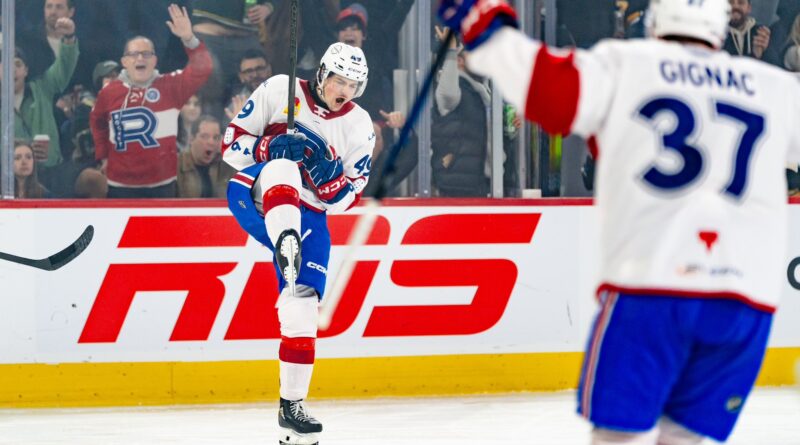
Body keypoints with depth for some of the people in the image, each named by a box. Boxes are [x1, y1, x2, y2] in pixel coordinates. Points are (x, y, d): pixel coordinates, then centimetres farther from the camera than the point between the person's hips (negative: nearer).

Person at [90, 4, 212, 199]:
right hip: (122, 185, 0)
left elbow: (202, 69, -13)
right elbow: (97, 123, 21)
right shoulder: (109, 92, 2)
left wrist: (189, 39, -26)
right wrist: (103, 155, 16)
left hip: (162, 184, 0)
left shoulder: (170, 86, -2)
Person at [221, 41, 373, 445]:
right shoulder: (279, 91, -5)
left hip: (307, 214, 3)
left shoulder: (359, 127, 2)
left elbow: (345, 198, -1)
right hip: (254, 196, -3)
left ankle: (292, 404, 1)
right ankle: (285, 245, -64)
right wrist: (268, 147, -23)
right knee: (284, 163, -36)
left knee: (302, 306, -9)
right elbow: (232, 143, -4)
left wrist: (327, 174, -22)